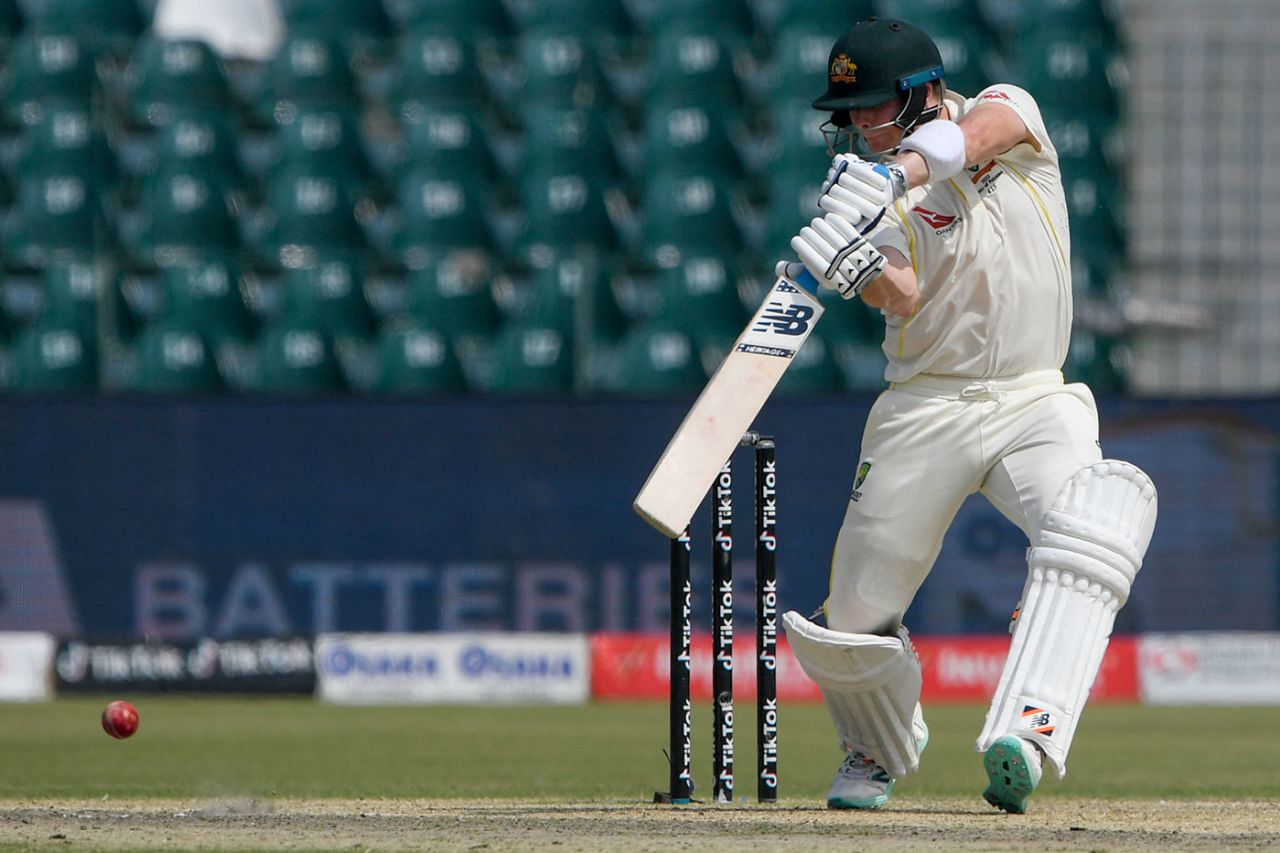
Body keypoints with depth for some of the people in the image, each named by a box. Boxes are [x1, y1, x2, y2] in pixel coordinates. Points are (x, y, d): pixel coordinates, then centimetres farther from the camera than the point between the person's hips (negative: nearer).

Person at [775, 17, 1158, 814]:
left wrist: (903, 169, -47)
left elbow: (978, 132, -27)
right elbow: (901, 298, -23)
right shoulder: (873, 191, -3)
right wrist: (861, 265, -46)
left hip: (1037, 404, -1)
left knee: (1097, 520, -31)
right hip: (927, 412, 1)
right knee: (853, 622, 0)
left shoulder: (1008, 111, -1)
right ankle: (882, 751, 33)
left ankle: (1024, 739, -41)